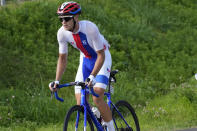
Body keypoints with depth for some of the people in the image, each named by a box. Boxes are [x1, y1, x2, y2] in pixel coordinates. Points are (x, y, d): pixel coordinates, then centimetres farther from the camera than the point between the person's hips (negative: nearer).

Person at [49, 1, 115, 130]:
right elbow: (62, 58, -4)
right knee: (80, 104, -6)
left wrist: (92, 76, -40)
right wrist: (57, 81, -14)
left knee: (97, 99, -23)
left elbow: (101, 55, -28)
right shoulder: (62, 33, -17)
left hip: (102, 57, -5)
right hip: (85, 59, 5)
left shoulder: (90, 28, -33)